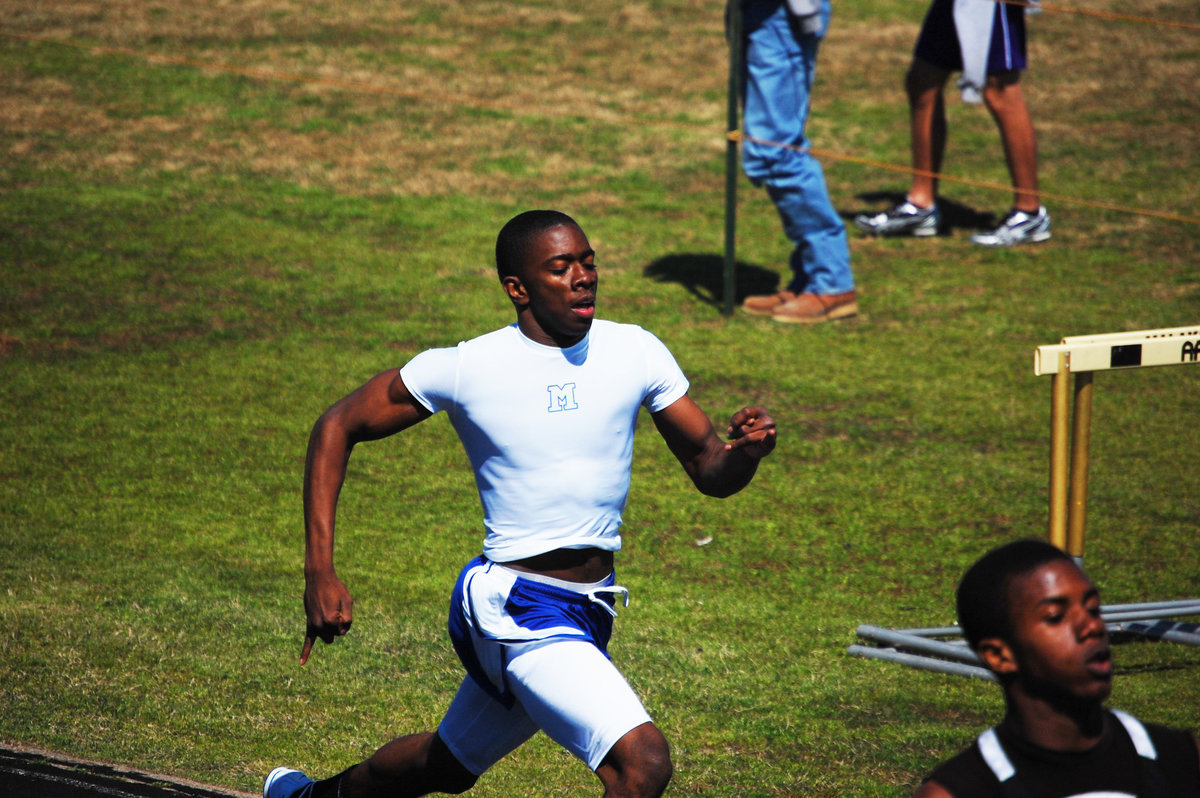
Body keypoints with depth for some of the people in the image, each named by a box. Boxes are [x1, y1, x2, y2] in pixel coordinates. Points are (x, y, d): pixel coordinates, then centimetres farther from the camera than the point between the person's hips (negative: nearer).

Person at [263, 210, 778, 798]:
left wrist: (744, 454, -20)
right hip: (514, 607, -6)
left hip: (588, 611, 6)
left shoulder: (634, 353, 0)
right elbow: (337, 428, 1)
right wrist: (319, 572, -8)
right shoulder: (466, 368, -9)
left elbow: (709, 471, 5)